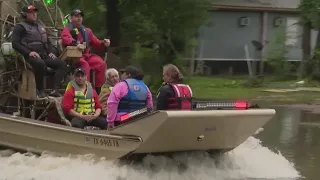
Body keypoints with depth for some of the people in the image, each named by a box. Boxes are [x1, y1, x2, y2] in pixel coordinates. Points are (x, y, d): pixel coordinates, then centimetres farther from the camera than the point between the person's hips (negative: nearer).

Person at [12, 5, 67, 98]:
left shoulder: (40, 27, 29)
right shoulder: (20, 27, 7)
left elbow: (48, 42, 34)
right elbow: (15, 44, -4)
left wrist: (51, 52, 12)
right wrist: (29, 52, -18)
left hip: (44, 55, 7)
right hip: (32, 56, -7)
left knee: (62, 64, -14)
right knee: (40, 64, -40)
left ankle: (55, 90, -25)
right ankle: (41, 91, -27)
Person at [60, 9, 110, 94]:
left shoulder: (86, 31, 23)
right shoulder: (67, 29, 7)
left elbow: (96, 43, 22)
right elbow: (66, 39, -16)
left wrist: (103, 43, 0)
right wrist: (76, 44, -34)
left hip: (86, 55, 5)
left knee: (101, 63, -20)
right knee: (84, 64, -36)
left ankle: (98, 89, -18)